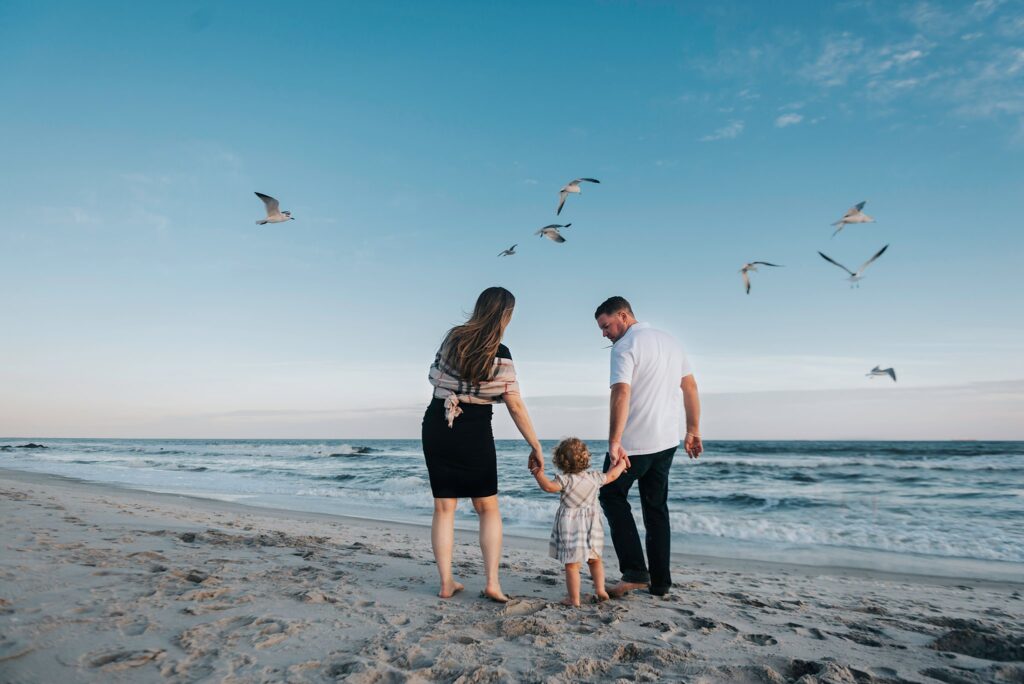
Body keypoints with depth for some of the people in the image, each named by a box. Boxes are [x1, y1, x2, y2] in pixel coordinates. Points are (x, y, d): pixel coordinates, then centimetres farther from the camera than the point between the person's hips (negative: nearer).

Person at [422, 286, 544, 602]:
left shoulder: (452, 337, 2)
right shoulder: (500, 354, -11)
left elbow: (435, 377, 13)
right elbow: (515, 406, -9)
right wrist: (535, 446, -3)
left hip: (436, 425, 4)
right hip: (474, 433, -4)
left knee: (443, 507, 10)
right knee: (488, 508, 11)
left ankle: (446, 582, 14)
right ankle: (492, 582, 6)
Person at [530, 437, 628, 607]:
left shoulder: (565, 479, -14)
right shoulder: (595, 477, 0)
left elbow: (548, 486, -25)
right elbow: (611, 476, 15)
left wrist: (538, 472, -17)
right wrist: (621, 464, 30)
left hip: (570, 526, -4)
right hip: (591, 525, 4)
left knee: (572, 565, 2)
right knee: (595, 560, 23)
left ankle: (574, 598, 5)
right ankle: (600, 589, 19)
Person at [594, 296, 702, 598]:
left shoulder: (624, 347, -12)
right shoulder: (669, 340, 12)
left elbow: (621, 394, -25)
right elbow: (691, 387, 14)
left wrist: (614, 443, -29)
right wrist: (693, 431, 18)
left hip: (633, 443, -7)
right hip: (667, 441, 7)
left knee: (613, 497, 9)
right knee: (656, 508, 15)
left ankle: (635, 572, 2)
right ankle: (660, 581, 18)